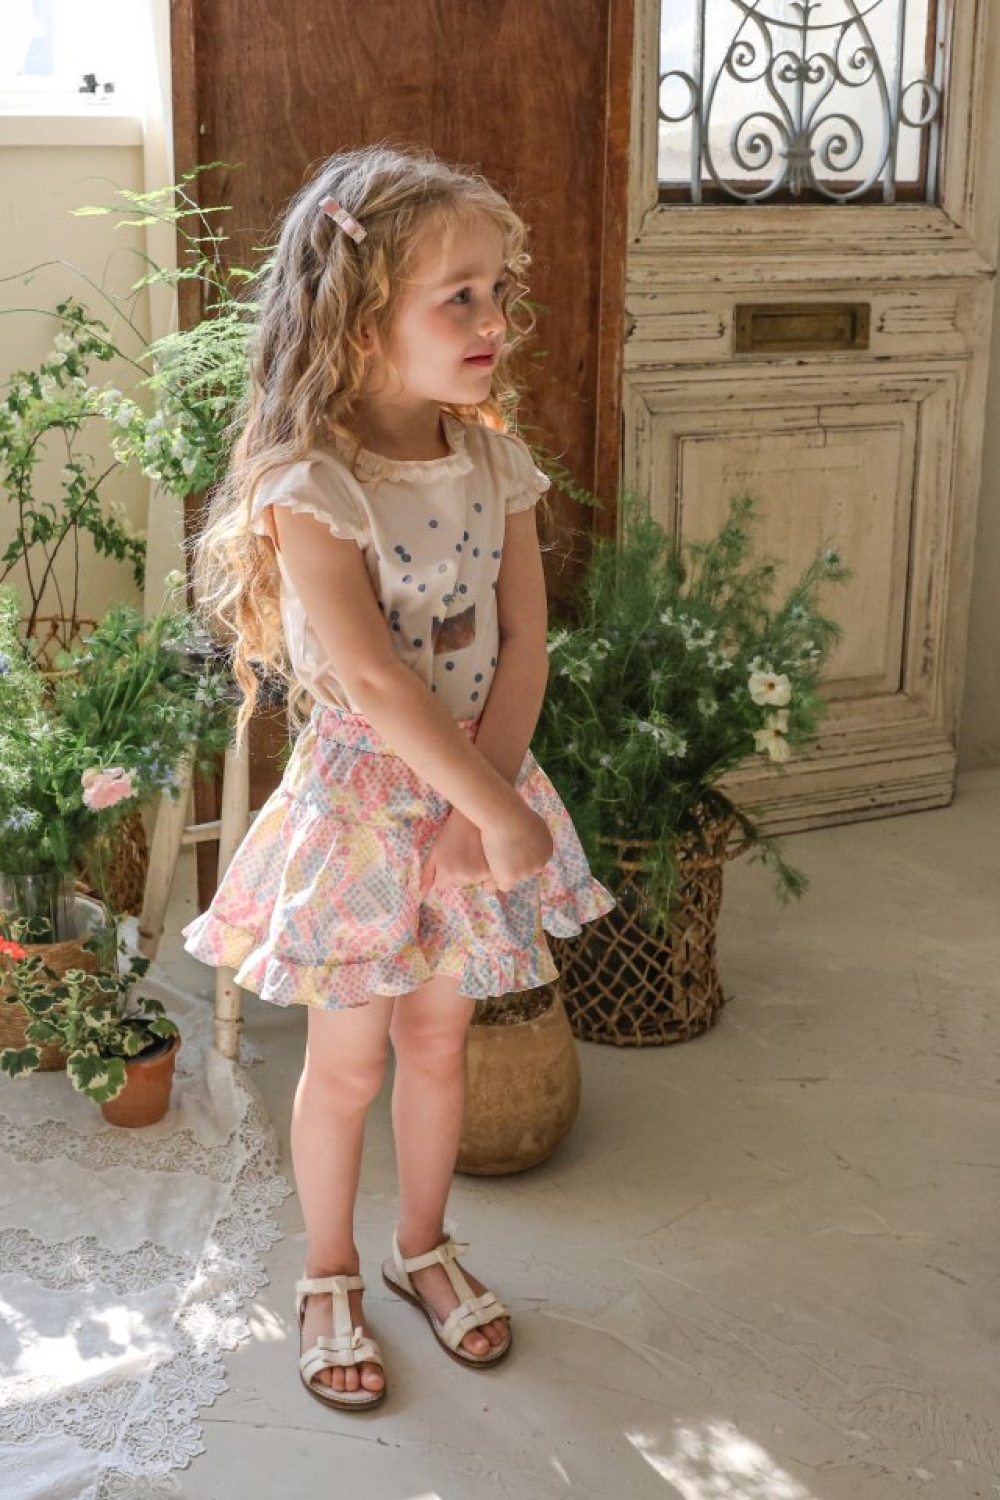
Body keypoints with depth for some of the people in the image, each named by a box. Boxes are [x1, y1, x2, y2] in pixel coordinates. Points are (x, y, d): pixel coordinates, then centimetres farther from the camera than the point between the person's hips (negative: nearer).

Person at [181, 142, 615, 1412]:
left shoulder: (497, 464, -1)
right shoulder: (311, 489, -20)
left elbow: (523, 644, -4)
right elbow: (372, 680, -26)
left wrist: (486, 802, -15)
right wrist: (497, 810, -24)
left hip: (473, 793, 5)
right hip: (359, 797, -5)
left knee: (438, 1039, 18)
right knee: (347, 1061, 10)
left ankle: (423, 1245, 39)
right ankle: (328, 1274, 32)